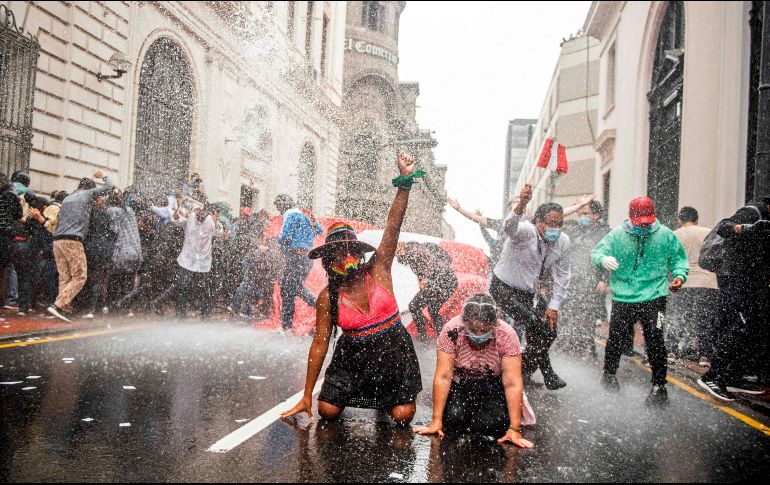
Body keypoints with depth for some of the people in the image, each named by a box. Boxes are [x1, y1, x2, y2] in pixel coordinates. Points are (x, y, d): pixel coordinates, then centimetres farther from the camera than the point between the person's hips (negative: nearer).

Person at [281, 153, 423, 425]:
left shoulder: (378, 270, -9)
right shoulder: (328, 297, -10)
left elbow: (393, 226, -19)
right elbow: (319, 345, -7)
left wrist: (405, 181, -29)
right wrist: (307, 396, -6)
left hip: (392, 352, 0)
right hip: (353, 356, 1)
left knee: (402, 417, -8)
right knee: (327, 411, -8)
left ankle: (385, 399, 28)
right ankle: (349, 393, 28)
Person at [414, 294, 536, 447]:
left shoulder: (507, 336, -24)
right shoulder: (452, 331, -24)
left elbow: (513, 384, -23)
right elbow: (442, 377, -21)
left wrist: (514, 429, -27)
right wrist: (436, 420, -22)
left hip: (493, 386, -1)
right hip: (460, 384, 1)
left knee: (490, 424, -25)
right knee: (453, 419, -24)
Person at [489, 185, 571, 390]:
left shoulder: (563, 242, -6)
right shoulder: (526, 231, -24)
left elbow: (562, 276, 2)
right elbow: (509, 228, -50)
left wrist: (554, 306, -3)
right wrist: (521, 206, -69)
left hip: (530, 292, 7)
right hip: (504, 288, -7)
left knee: (549, 332, 4)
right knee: (536, 325, -21)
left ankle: (524, 370, 24)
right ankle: (547, 374, -2)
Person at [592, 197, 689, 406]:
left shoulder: (665, 235, 3)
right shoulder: (617, 235, 0)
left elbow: (678, 259, 11)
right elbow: (596, 252, -5)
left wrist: (679, 275, -8)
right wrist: (603, 259, -28)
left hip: (654, 297, -1)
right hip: (622, 297, 1)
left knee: (655, 341, -4)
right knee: (616, 339, 11)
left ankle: (659, 386, 11)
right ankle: (609, 375, 34)